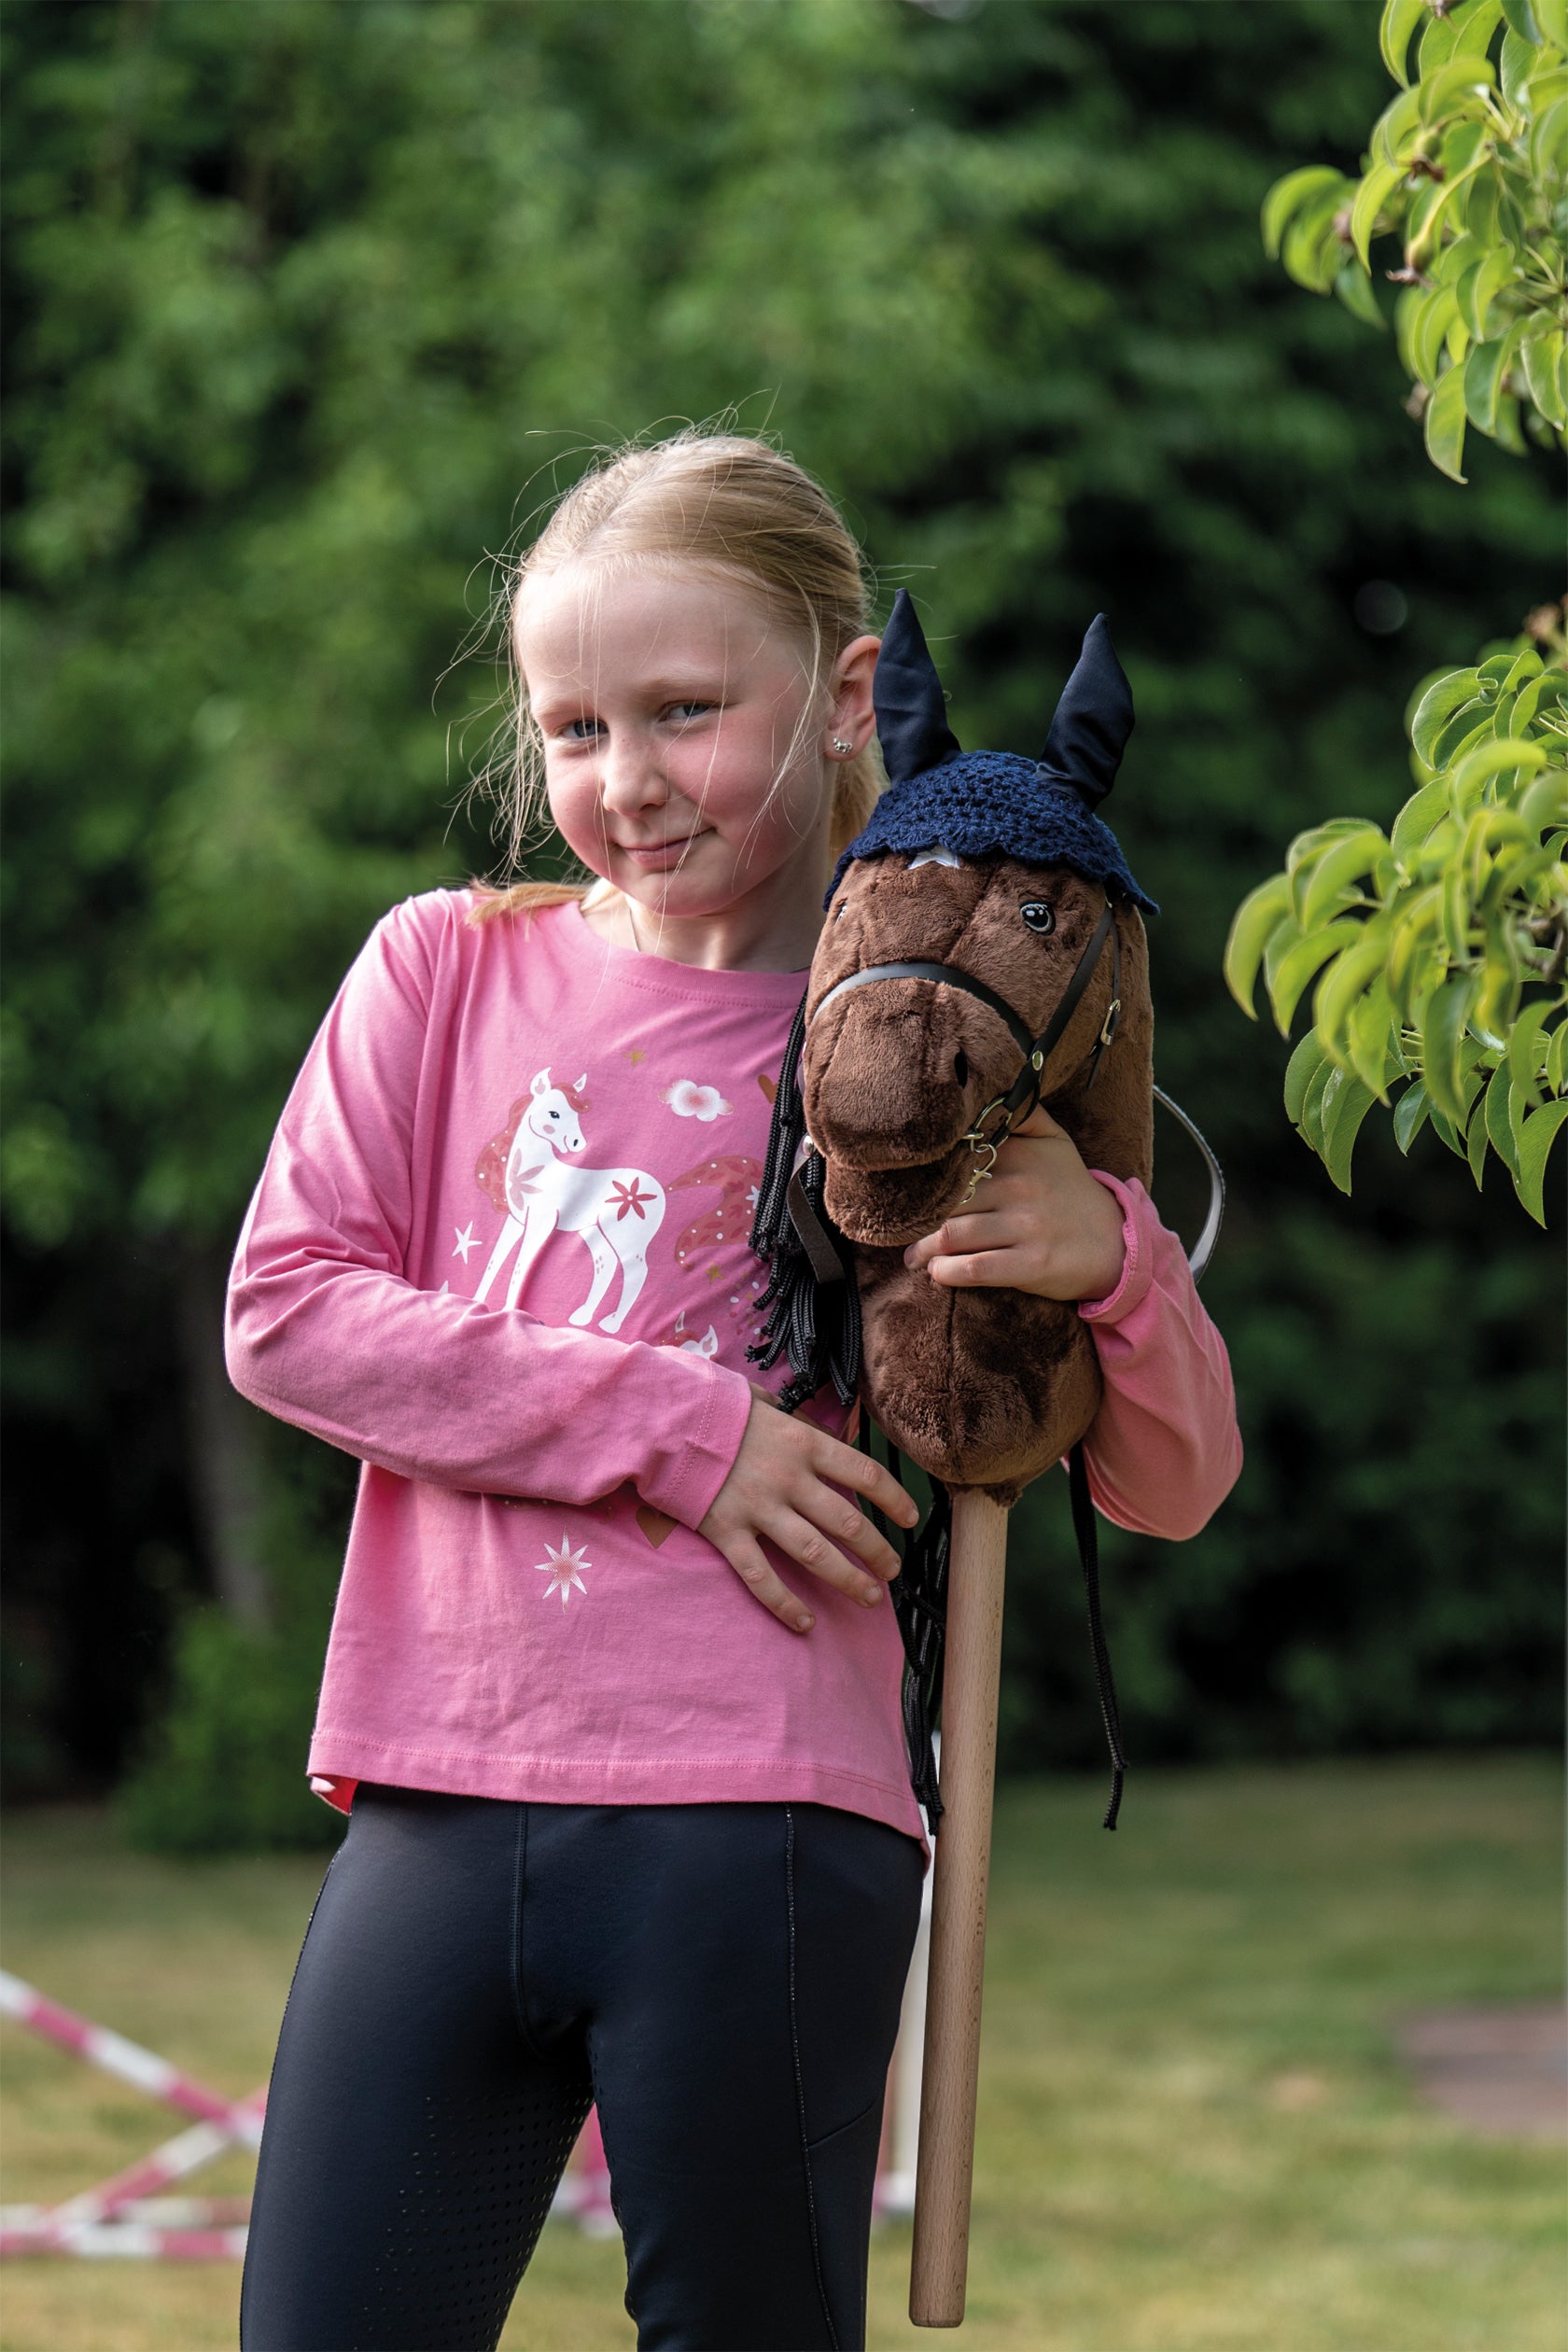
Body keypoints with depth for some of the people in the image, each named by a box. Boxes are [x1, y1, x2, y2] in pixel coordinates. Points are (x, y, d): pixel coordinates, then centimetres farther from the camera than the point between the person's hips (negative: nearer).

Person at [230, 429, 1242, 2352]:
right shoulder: (449, 970, 9)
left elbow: (1170, 1486, 7)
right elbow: (285, 1308, 0)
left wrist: (1109, 1263, -15)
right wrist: (668, 1427, -9)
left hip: (763, 1841, -1)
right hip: (437, 1810, 2)